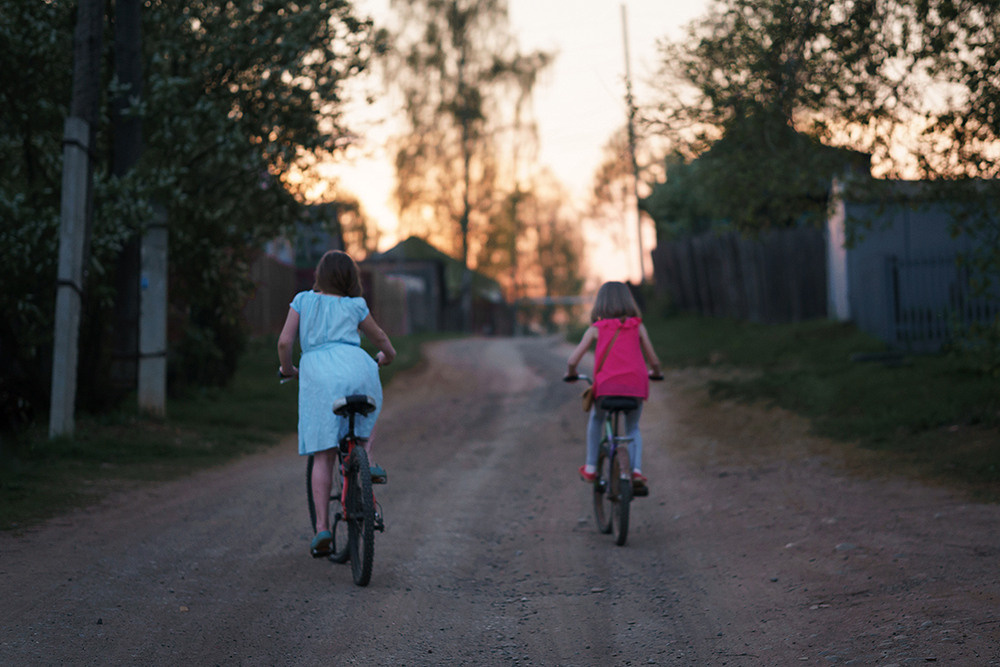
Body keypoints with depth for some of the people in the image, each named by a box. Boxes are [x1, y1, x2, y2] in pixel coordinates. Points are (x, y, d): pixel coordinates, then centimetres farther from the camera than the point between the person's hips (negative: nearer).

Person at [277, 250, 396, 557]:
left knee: (323, 456, 3)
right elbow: (380, 338, 34)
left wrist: (287, 370, 28)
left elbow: (284, 342, 9)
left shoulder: (303, 301, 17)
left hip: (316, 373, 0)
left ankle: (322, 529, -3)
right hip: (354, 366, 0)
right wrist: (387, 355, 56)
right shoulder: (355, 307, 19)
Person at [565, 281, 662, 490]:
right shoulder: (637, 326, 12)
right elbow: (653, 360, 13)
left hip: (606, 385, -1)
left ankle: (591, 468, 25)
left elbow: (574, 359, 6)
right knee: (633, 428, 23)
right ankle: (636, 470, 1)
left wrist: (571, 373, 29)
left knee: (596, 419, 29)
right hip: (635, 386, 1)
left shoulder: (596, 328, 10)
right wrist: (656, 373, 36)